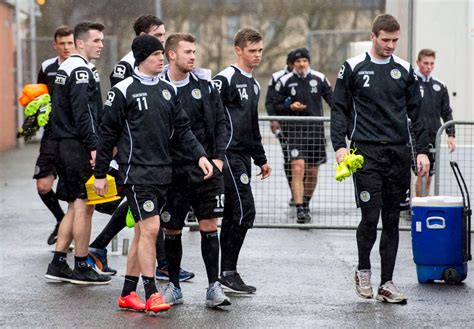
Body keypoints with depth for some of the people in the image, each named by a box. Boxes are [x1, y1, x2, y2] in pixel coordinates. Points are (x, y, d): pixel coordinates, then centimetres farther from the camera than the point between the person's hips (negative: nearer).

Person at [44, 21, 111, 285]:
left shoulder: (66, 68, 19)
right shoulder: (81, 70, -12)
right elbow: (83, 112, -22)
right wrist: (94, 146, -24)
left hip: (66, 144, 10)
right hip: (80, 146, -10)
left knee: (75, 206, 15)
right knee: (84, 205, -4)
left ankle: (58, 264, 16)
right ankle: (82, 268, 0)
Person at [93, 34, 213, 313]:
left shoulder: (168, 90, 12)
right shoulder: (123, 91, -6)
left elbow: (182, 129, 12)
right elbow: (108, 134, -3)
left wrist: (200, 155, -3)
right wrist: (100, 174, -2)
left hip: (163, 172, 6)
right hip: (136, 171, -6)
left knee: (143, 232, 10)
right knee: (150, 228, -12)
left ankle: (128, 294, 17)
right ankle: (152, 295, -8)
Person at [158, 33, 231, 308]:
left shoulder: (205, 86, 6)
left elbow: (220, 123, 9)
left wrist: (218, 158, -1)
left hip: (206, 169, 2)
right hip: (174, 170, -2)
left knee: (209, 226, -1)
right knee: (172, 230, 6)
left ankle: (214, 286, 5)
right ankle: (174, 287, 19)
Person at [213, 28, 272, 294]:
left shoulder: (254, 85, 19)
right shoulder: (226, 79, -9)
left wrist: (261, 159, 27)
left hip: (243, 157, 9)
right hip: (228, 155, -9)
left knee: (232, 215, 9)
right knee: (244, 211, -12)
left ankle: (226, 274, 13)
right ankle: (229, 273, -7)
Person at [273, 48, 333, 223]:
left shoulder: (320, 78, 5)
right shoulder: (284, 81, 0)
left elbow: (331, 98, 10)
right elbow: (276, 106, 5)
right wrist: (290, 107, -15)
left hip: (316, 130, 3)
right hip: (295, 130, -3)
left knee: (313, 172, 10)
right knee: (298, 169, -16)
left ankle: (306, 205, 30)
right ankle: (299, 210, -18)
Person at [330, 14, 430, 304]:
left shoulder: (405, 71, 10)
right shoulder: (353, 68, 2)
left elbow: (417, 113, 12)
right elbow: (340, 109, 4)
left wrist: (423, 151, 5)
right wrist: (339, 145, -7)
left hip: (399, 153, 3)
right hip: (366, 152, -3)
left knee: (392, 220, 4)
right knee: (370, 217, -9)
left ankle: (387, 283, 9)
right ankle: (363, 270, 15)